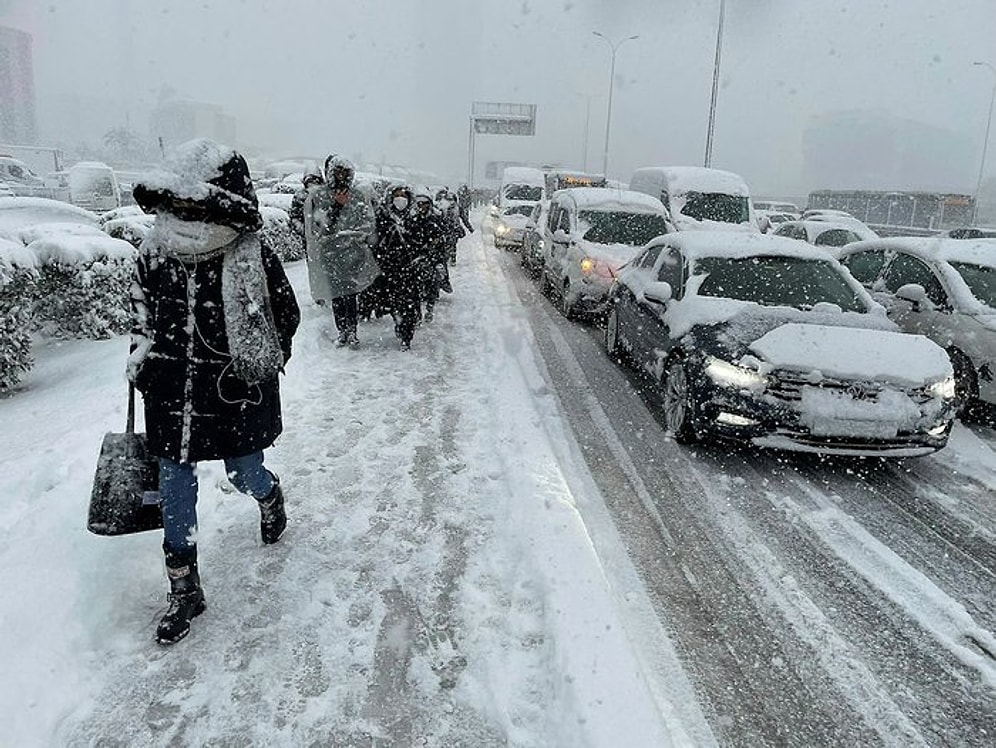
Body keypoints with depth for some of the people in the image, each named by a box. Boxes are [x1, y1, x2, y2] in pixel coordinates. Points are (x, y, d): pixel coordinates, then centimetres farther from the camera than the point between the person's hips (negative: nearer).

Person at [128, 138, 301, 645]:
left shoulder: (251, 258, -15)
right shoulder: (154, 252, -3)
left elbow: (286, 316, -3)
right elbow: (142, 312, 15)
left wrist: (257, 368, -6)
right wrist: (141, 357, 7)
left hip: (235, 397, -3)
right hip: (172, 397, 4)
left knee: (244, 476, 13)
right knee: (174, 493, 7)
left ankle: (270, 495, 53)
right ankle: (184, 591, 24)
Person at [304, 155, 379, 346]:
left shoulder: (357, 196, 7)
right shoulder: (317, 196, 1)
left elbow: (368, 223, 9)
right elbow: (319, 226, -9)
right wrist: (336, 206, -15)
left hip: (352, 253, 1)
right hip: (329, 253, -1)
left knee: (350, 294, -1)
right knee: (336, 295, 1)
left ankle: (352, 330, 7)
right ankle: (342, 331, 10)